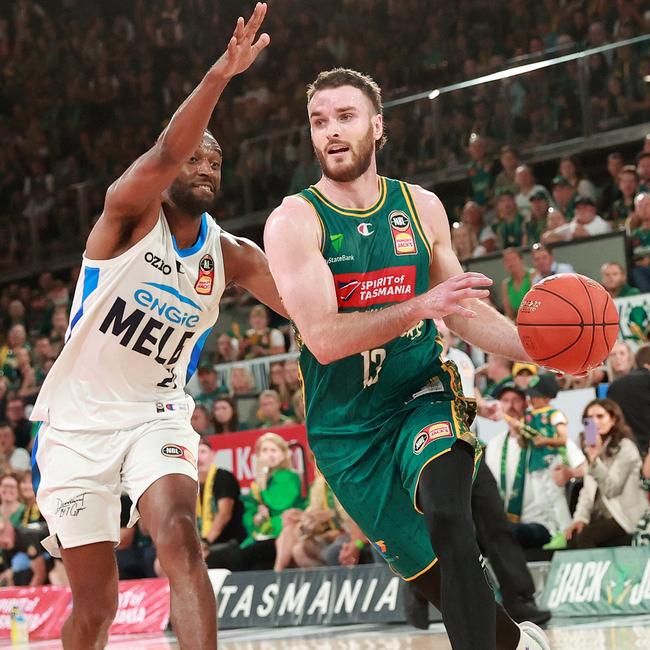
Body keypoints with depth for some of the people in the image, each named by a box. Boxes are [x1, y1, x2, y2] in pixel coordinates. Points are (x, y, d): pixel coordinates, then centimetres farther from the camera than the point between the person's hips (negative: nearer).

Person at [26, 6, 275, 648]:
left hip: (154, 415, 2)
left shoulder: (230, 256, 3)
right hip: (76, 419, -2)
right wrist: (218, 76, -47)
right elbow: (166, 153, -31)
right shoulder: (130, 211, -10)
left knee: (179, 536, -26)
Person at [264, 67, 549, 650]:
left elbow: (464, 311, 13)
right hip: (348, 428, -1)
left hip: (424, 396, 1)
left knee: (448, 517, -30)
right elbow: (323, 338, -21)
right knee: (434, 578, 6)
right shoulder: (294, 221, -10)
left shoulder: (421, 207, 3)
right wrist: (420, 306, -31)